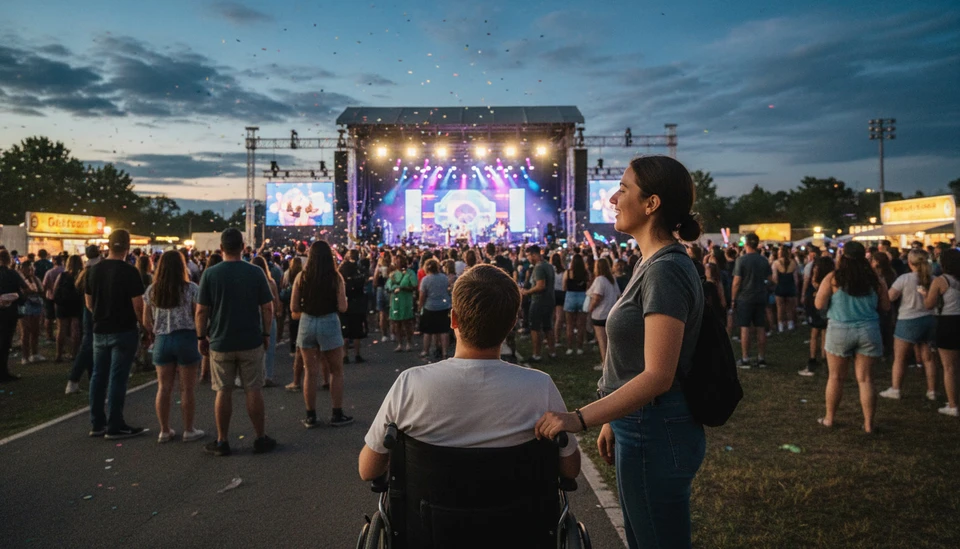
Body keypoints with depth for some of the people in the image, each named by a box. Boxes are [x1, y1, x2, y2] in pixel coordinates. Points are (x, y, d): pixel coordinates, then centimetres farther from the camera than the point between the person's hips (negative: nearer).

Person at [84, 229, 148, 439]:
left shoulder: (94, 270, 4)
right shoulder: (129, 271, -15)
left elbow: (89, 303, 11)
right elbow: (138, 305, -16)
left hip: (100, 331, 6)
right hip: (124, 331, -6)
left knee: (99, 376, 13)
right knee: (117, 378, -1)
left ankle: (97, 424, 20)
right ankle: (115, 426, 5)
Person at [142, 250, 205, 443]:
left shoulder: (151, 290, 2)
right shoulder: (191, 289, -9)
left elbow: (146, 322, 7)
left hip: (162, 341, 4)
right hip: (186, 339, -3)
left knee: (164, 388, 11)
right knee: (187, 388, 5)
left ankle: (164, 431, 19)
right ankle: (189, 430, 13)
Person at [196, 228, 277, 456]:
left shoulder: (210, 273, -6)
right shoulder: (256, 273, -6)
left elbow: (201, 311, -5)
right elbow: (267, 308, -4)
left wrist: (201, 337, 6)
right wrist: (266, 333, 8)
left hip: (220, 342, 0)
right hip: (251, 341, 0)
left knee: (223, 391, 9)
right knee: (253, 390, 7)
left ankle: (222, 441, 16)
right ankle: (261, 439, 15)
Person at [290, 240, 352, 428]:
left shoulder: (302, 277, -2)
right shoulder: (336, 277, -8)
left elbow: (294, 308, 0)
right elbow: (342, 308, -9)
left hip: (307, 323, 2)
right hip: (329, 323, -2)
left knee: (310, 372, 10)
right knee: (336, 371, 12)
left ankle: (310, 416, 18)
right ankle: (337, 415, 16)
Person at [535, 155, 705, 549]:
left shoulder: (666, 270, -21)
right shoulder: (654, 264, 9)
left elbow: (657, 375, -27)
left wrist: (580, 419, -30)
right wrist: (613, 421, 17)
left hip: (654, 433, -10)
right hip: (642, 427, 10)